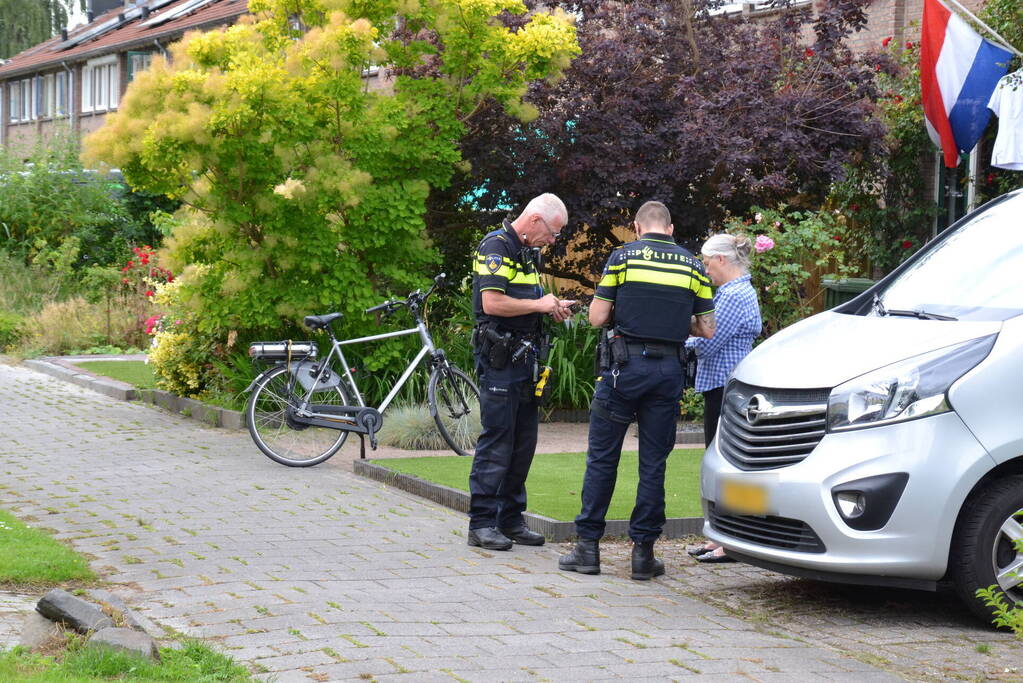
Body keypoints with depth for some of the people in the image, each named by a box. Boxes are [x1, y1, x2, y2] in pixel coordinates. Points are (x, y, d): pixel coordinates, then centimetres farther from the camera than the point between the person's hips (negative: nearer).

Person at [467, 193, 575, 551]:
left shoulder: (526, 251, 18)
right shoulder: (496, 246, -12)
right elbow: (493, 303, -23)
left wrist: (552, 306, 10)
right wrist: (540, 305, -13)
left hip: (523, 357, 10)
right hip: (499, 358, -10)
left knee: (524, 440, 11)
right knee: (496, 441, -7)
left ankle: (510, 518, 18)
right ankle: (482, 523, -2)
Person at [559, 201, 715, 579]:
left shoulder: (623, 256, -1)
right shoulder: (692, 265, 7)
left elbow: (597, 317, -2)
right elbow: (707, 329, 7)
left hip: (625, 366, -2)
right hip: (669, 370, 2)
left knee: (602, 456, 5)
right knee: (654, 462, 7)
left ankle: (588, 547, 6)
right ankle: (643, 550, 8)